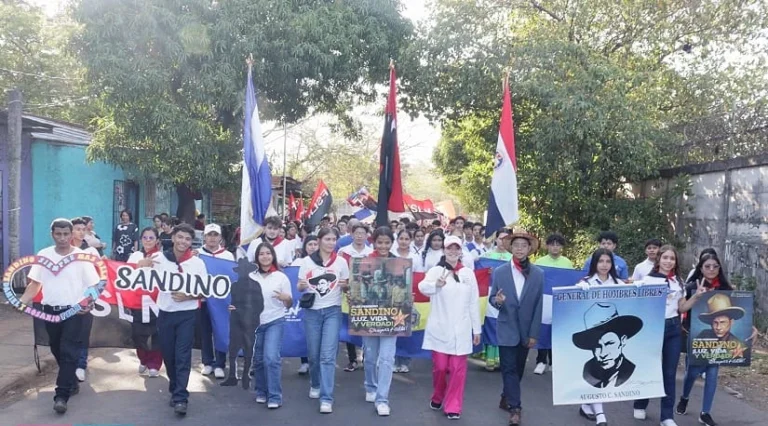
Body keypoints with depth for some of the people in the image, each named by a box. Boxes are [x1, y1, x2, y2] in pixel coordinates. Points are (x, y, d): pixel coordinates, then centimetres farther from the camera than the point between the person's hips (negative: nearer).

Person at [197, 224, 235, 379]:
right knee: (205, 332, 9)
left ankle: (219, 365, 7)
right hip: (202, 298, 1)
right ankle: (207, 363, 20)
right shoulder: (197, 254, 4)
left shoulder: (228, 255, 5)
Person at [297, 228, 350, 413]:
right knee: (313, 353, 9)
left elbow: (346, 286, 9)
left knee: (328, 355, -8)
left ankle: (326, 398, -7)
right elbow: (299, 287, 6)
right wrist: (302, 285, -17)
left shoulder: (341, 261, 0)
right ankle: (315, 385, 36)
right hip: (311, 311, 1)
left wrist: (344, 285, -15)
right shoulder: (307, 261, 1)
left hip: (332, 311, -1)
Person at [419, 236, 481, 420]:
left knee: (458, 368, 3)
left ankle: (453, 406, 15)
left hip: (461, 329, 2)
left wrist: (477, 329, 9)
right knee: (440, 367, 7)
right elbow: (422, 287, -24)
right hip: (439, 328, -2)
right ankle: (437, 397, 32)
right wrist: (436, 285, -46)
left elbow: (474, 303, 9)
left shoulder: (468, 273, 6)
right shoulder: (436, 270, -4)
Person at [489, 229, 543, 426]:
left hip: (526, 330, 2)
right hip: (506, 329, -2)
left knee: (518, 368, 14)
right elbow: (492, 297, 3)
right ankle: (515, 407, 3)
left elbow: (538, 306, -1)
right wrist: (497, 300, -22)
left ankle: (506, 397, 34)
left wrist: (534, 333, -3)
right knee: (509, 368, -3)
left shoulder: (538, 274, -1)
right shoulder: (499, 272, -2)